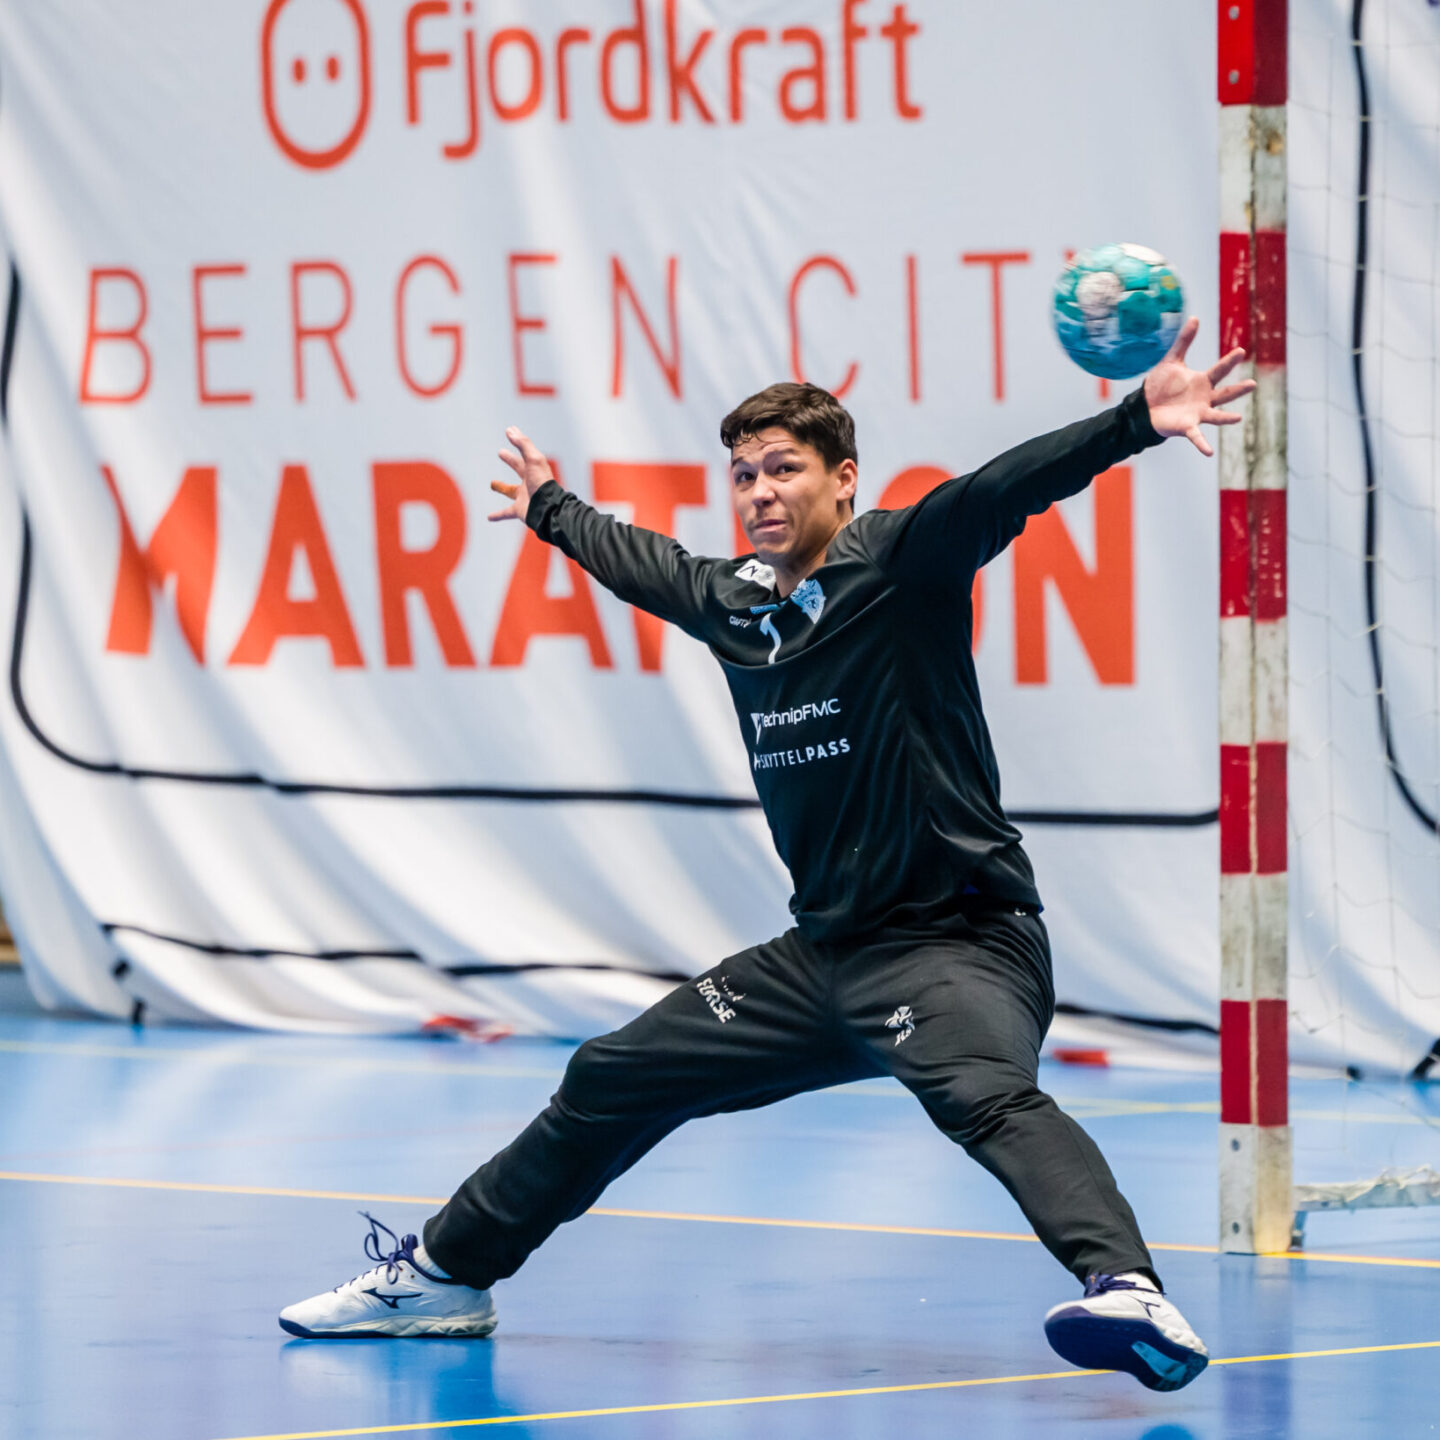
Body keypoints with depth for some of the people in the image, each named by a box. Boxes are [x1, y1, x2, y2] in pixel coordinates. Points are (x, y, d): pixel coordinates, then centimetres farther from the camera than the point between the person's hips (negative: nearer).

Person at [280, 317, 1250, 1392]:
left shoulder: (897, 565, -10)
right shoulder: (730, 601, 9)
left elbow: (1008, 490, -28)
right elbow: (638, 560, 31)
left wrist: (1136, 423, -43)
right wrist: (551, 509, 50)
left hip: (955, 942, -8)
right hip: (823, 955, 8)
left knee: (990, 1099, -36)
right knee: (613, 1080, 17)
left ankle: (1131, 1296, -58)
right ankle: (446, 1274, 35)